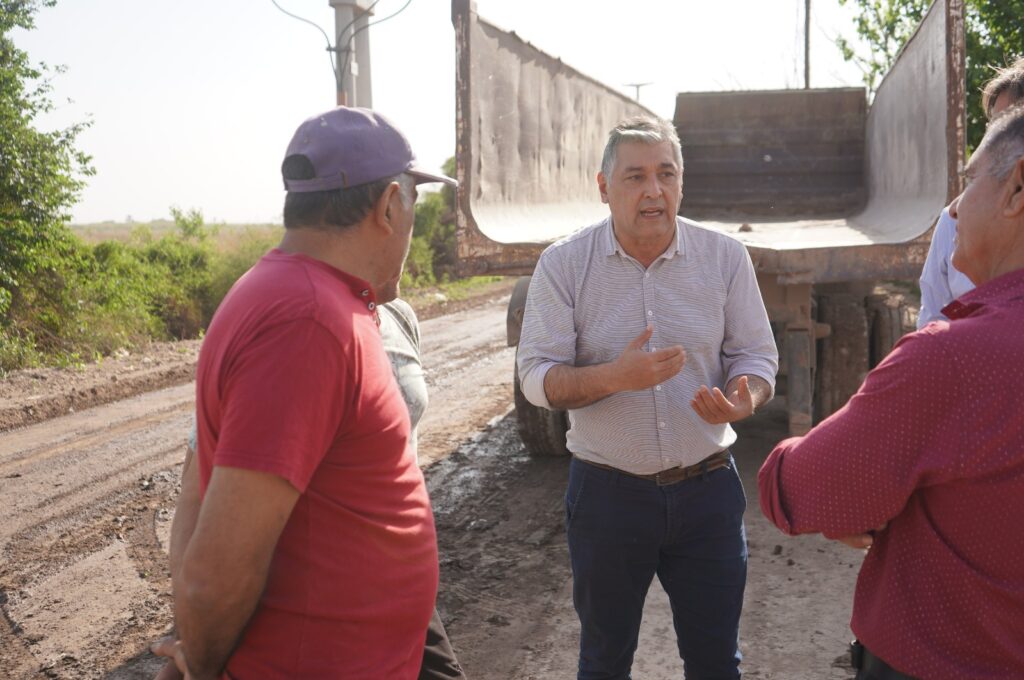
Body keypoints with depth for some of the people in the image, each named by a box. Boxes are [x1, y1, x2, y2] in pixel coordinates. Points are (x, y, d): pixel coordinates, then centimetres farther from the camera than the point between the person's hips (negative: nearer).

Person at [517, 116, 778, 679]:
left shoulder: (725, 257, -2)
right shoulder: (563, 264, -7)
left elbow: (756, 356, 2)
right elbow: (536, 378, -9)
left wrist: (743, 399, -22)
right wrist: (614, 377, -28)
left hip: (708, 487, 1)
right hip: (607, 490, -1)